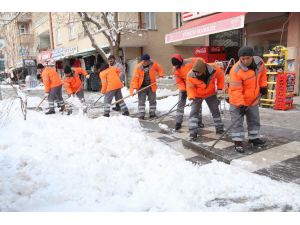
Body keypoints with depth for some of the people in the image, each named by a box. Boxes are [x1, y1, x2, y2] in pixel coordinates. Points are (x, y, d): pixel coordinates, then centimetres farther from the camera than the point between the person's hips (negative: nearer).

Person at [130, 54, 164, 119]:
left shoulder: (153, 64, -9)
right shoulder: (138, 67, -14)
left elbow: (159, 69, 12)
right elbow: (135, 78, -15)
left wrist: (161, 76, -3)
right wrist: (135, 88, -23)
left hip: (151, 86, 2)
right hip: (142, 87, -2)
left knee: (152, 100, 12)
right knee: (141, 101, -1)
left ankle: (152, 113, 26)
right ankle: (141, 115, 5)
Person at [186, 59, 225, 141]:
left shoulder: (214, 69, -29)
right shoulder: (190, 75, -31)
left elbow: (220, 76, -7)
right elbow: (190, 87, -17)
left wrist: (220, 87, -5)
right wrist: (191, 96, -33)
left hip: (211, 94, 2)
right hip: (197, 95, -2)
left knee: (215, 110, 13)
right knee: (194, 112, -12)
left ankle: (220, 129, 31)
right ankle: (193, 133, -7)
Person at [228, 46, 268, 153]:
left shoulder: (259, 62, -11)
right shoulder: (236, 70, -29)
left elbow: (262, 73, 13)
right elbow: (235, 90, -28)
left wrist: (263, 85, 6)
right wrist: (240, 104, -30)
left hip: (253, 99, 7)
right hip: (237, 101, -6)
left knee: (254, 120, 17)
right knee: (237, 121, -2)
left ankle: (253, 138, 35)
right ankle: (238, 142, 9)